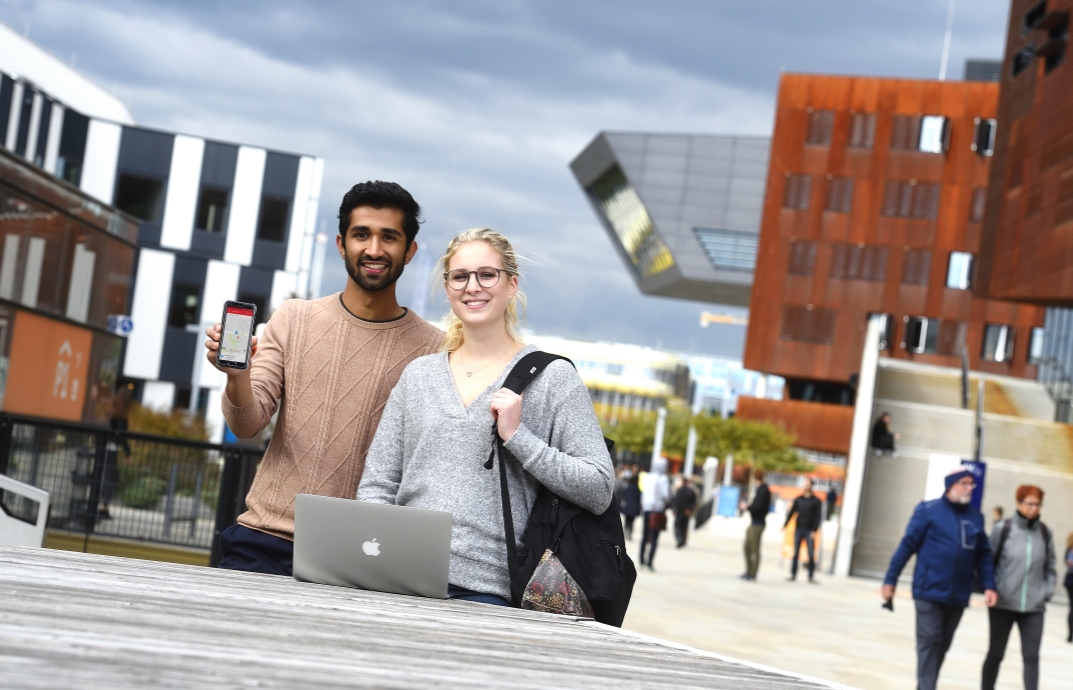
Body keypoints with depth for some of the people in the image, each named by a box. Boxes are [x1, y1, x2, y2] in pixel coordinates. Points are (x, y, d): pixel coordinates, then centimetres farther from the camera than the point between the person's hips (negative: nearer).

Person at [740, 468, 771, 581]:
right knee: (747, 548, 15)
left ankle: (753, 575, -3)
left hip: (757, 525, -10)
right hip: (753, 524, 10)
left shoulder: (763, 489, -14)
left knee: (755, 550, -5)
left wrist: (747, 507, -7)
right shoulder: (760, 488, 14)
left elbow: (758, 507, -22)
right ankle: (749, 572, 22)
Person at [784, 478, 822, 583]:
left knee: (811, 554, -6)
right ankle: (793, 574, 6)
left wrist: (814, 530, -11)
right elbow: (792, 513, 12)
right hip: (798, 529, 3)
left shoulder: (816, 501, 2)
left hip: (809, 531, -3)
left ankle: (811, 576, -1)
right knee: (795, 553, 2)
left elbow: (818, 517, -2)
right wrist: (785, 525, 4)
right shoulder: (798, 499, 11)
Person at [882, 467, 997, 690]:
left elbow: (983, 555, 12)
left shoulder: (976, 517, 9)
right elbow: (908, 545, -4)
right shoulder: (929, 510, -5)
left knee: (942, 645, 11)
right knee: (929, 641, -7)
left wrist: (989, 585, 0)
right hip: (930, 591, -5)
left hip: (958, 596, 5)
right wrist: (890, 580, -5)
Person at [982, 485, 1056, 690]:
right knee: (996, 653, 13)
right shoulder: (1003, 529, -9)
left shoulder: (1045, 533, 1)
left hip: (1033, 607, 2)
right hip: (1003, 604, -2)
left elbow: (1050, 567, 10)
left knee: (1032, 656, -4)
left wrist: (1047, 592, -1)